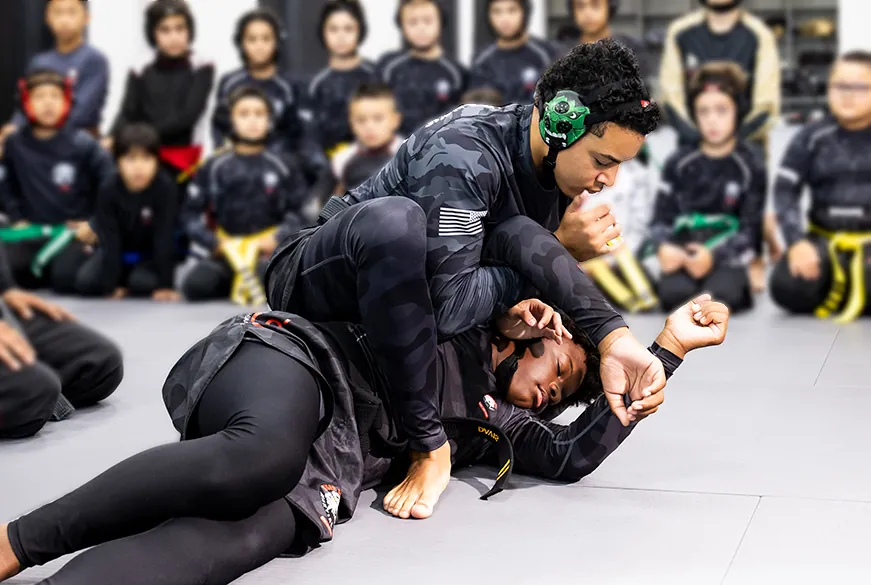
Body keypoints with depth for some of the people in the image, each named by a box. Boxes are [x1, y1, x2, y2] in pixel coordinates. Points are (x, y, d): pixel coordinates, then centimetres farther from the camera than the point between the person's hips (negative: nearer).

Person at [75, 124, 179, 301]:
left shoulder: (165, 188, -26)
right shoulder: (108, 190, -20)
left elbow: (165, 237, -25)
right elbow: (109, 240, -21)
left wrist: (164, 284, -27)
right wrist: (110, 286, -25)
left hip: (152, 254, -2)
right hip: (120, 253, 2)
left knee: (143, 283, -30)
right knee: (85, 282, -19)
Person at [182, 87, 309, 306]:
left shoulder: (282, 168, 5)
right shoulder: (214, 168, 5)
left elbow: (299, 211, 4)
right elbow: (193, 212, 6)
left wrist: (279, 237, -11)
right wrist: (213, 241, -7)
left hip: (268, 249, -2)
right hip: (227, 251, 2)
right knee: (194, 287, -25)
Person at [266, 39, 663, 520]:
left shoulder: (554, 162, -4)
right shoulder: (462, 157, -30)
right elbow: (445, 306, -36)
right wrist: (557, 252, -24)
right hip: (314, 283, -9)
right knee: (393, 218, -40)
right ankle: (429, 445, -30)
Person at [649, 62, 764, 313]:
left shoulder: (751, 165, 3)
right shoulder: (679, 163, 9)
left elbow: (750, 228, -1)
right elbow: (661, 218, 8)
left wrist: (714, 255, -18)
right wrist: (663, 247, -15)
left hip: (727, 256, -1)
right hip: (682, 254, 2)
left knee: (721, 292, -35)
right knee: (673, 292, -31)